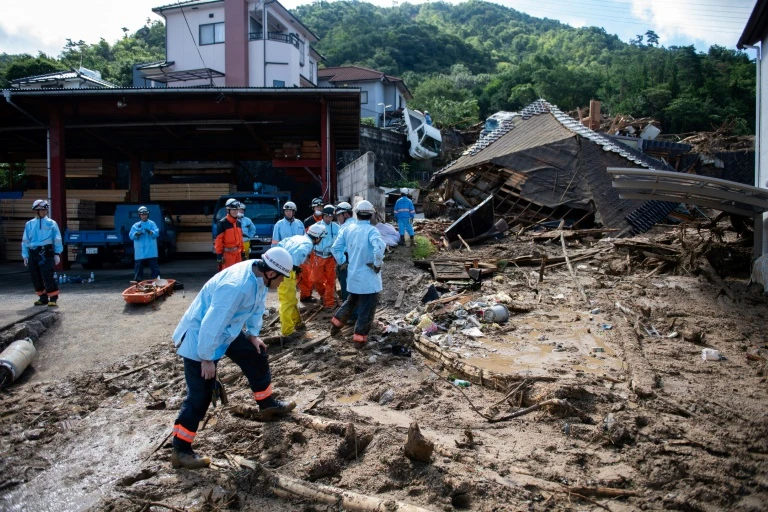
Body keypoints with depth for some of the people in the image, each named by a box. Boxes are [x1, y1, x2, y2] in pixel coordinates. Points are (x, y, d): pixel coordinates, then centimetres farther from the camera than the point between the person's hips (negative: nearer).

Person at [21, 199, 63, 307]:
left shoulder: (51, 223, 4)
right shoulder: (29, 224, 12)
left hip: (46, 253, -4)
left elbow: (57, 239, 3)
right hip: (33, 253, 4)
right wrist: (25, 256, 9)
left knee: (47, 276, -11)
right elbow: (25, 241, 14)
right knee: (36, 277, 7)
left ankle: (53, 298, -3)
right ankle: (43, 298, 18)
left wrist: (57, 254, -1)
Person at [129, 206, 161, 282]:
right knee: (138, 267, 4)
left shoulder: (152, 223, 7)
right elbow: (131, 236, -1)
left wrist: (150, 232, -27)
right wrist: (136, 234, -22)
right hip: (140, 252, 1)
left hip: (151, 251, -1)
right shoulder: (135, 226, 10)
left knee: (154, 267, 2)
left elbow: (157, 233, -7)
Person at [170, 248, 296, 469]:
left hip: (227, 331, 9)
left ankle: (267, 405, 40)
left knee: (257, 357, 18)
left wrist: (253, 333, 11)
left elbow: (258, 305, 10)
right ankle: (181, 450, 6)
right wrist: (207, 358, -24)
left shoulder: (259, 274, -10)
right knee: (200, 395, -6)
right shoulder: (236, 286, -37)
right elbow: (212, 324, -33)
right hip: (201, 336, -9)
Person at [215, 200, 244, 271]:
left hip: (237, 253, 7)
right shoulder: (222, 223, -12)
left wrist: (242, 252, 15)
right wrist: (219, 254, -16)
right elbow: (218, 240, -13)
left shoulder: (238, 223, 11)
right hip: (227, 253, -7)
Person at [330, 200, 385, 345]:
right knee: (367, 309, 5)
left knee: (351, 301, 28)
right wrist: (377, 264, -21)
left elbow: (335, 248, 6)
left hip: (353, 275, 6)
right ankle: (360, 337, 9)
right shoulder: (371, 230, -17)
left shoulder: (348, 229, 2)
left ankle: (336, 323, 35)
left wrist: (343, 262, 14)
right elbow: (379, 246, -35)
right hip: (369, 277, -6)